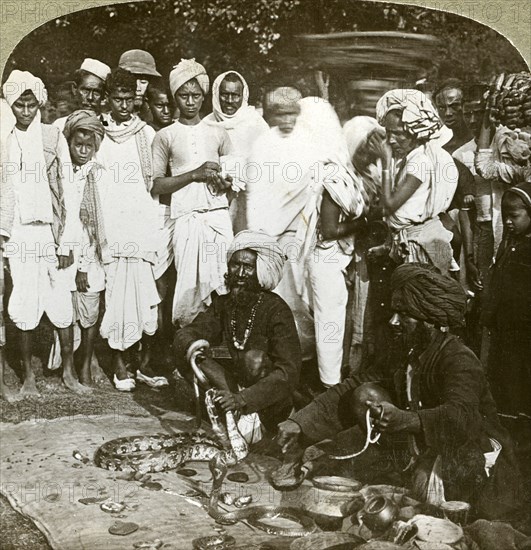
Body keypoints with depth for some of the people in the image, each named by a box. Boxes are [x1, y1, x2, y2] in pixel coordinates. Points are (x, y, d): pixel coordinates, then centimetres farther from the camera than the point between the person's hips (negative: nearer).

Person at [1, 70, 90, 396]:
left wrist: (65, 241, -3)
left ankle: (69, 372, 15)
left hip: (52, 229, 0)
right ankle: (29, 375, 17)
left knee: (62, 302, 1)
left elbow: (66, 190, 1)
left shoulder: (53, 136, 4)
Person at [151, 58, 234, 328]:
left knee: (223, 281, -3)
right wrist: (194, 174, -10)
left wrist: (224, 182, -3)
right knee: (190, 284, -5)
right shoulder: (165, 136, 7)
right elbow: (155, 185, 1)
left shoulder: (218, 133, 14)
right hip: (185, 217, -2)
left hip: (218, 215, 2)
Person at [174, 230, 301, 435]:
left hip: (271, 404, -5)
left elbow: (289, 372, -23)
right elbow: (186, 333, -5)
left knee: (254, 358, -34)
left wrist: (244, 398, -34)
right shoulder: (223, 304, 1)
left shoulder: (276, 310, -16)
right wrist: (191, 345, -31)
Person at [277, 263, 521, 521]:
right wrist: (299, 422, -17)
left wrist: (404, 420, -58)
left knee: (425, 480, -39)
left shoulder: (459, 359, -21)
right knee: (366, 394, -9)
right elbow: (350, 390, -5)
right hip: (426, 450, 6)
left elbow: (460, 417, -40)